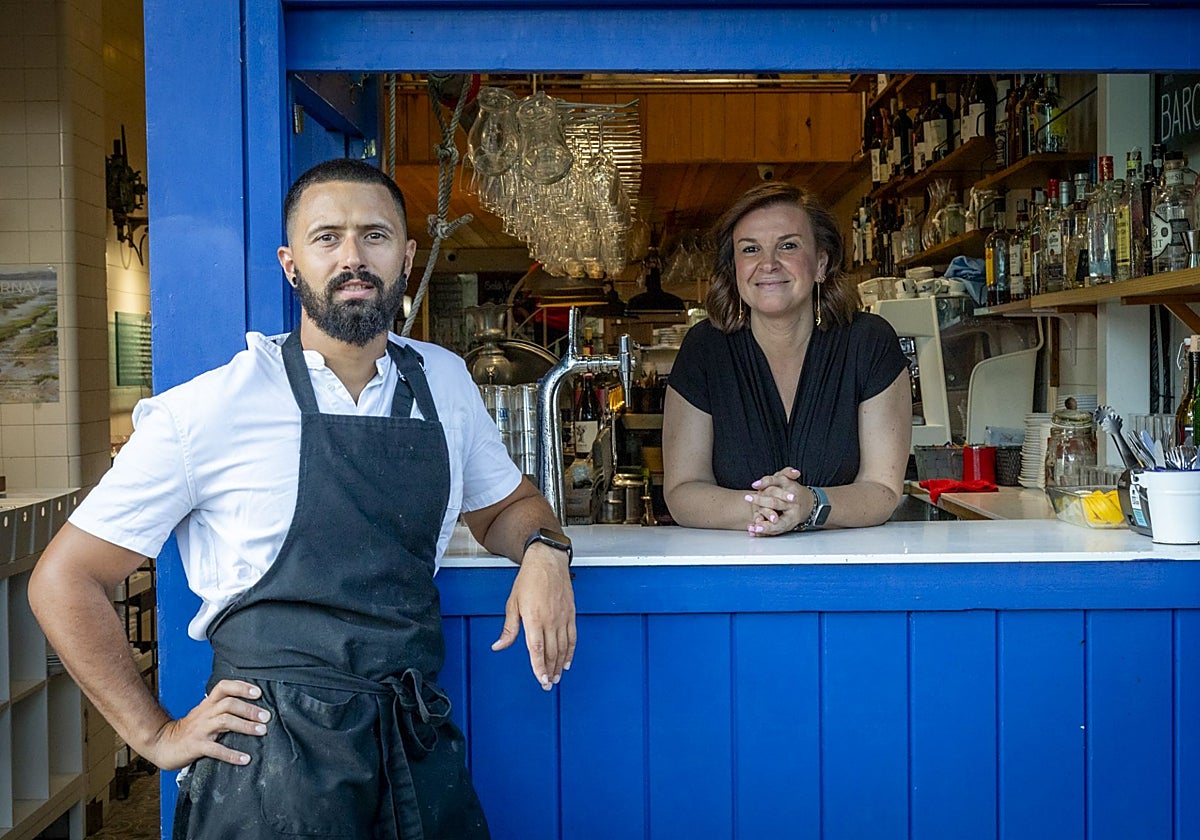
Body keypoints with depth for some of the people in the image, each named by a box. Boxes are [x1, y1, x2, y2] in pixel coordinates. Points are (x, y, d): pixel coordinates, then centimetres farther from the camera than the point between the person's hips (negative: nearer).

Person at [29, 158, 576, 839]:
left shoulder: (445, 381, 4)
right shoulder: (208, 411, -9)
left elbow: (503, 504, 19)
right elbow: (66, 579, -2)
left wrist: (544, 549, -4)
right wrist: (158, 736, -3)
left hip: (422, 752, 5)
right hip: (271, 764, -4)